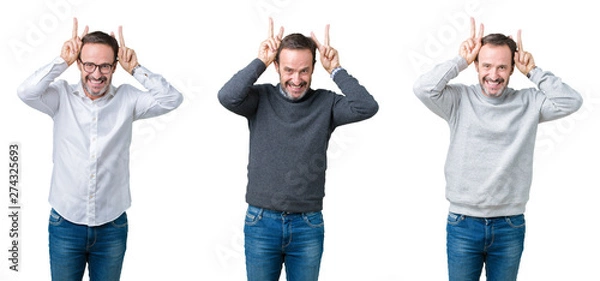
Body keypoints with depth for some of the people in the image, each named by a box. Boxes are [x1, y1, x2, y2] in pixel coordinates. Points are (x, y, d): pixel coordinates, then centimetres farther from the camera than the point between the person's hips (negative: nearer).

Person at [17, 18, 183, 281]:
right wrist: (62, 61, -14)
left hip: (112, 226, 1)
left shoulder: (127, 99, -2)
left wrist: (135, 69, -11)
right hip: (66, 225, -1)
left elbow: (171, 99, -12)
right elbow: (26, 92, -20)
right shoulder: (62, 96, -3)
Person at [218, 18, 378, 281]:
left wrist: (335, 70, -11)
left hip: (308, 226, 1)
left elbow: (367, 107, -15)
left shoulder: (325, 103, -1)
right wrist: (260, 62, -14)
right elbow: (227, 97, -21)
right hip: (261, 222, 0)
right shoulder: (261, 98, -2)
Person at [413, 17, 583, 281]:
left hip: (510, 227, 1)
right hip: (463, 224, -1)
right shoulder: (459, 100, -2)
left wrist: (533, 71, -4)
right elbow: (423, 88, -17)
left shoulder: (528, 103, 3)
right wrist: (460, 60, -9)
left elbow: (571, 101, -8)